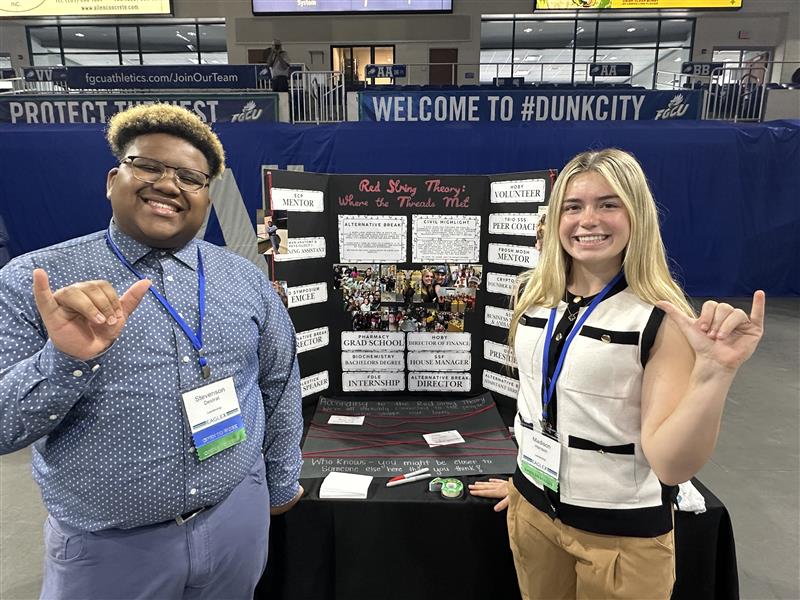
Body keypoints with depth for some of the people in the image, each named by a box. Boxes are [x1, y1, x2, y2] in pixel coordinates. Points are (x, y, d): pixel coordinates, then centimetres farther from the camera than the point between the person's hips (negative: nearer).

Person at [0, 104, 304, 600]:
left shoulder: (248, 280, -1)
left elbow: (280, 386, 7)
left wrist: (282, 483, 13)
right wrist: (65, 358, -28)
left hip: (237, 523, 3)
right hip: (104, 549, -2)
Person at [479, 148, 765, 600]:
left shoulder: (659, 316, -18)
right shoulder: (535, 294, -3)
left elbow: (673, 466, -22)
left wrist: (714, 370, -35)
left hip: (622, 530, -4)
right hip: (533, 507, 5)